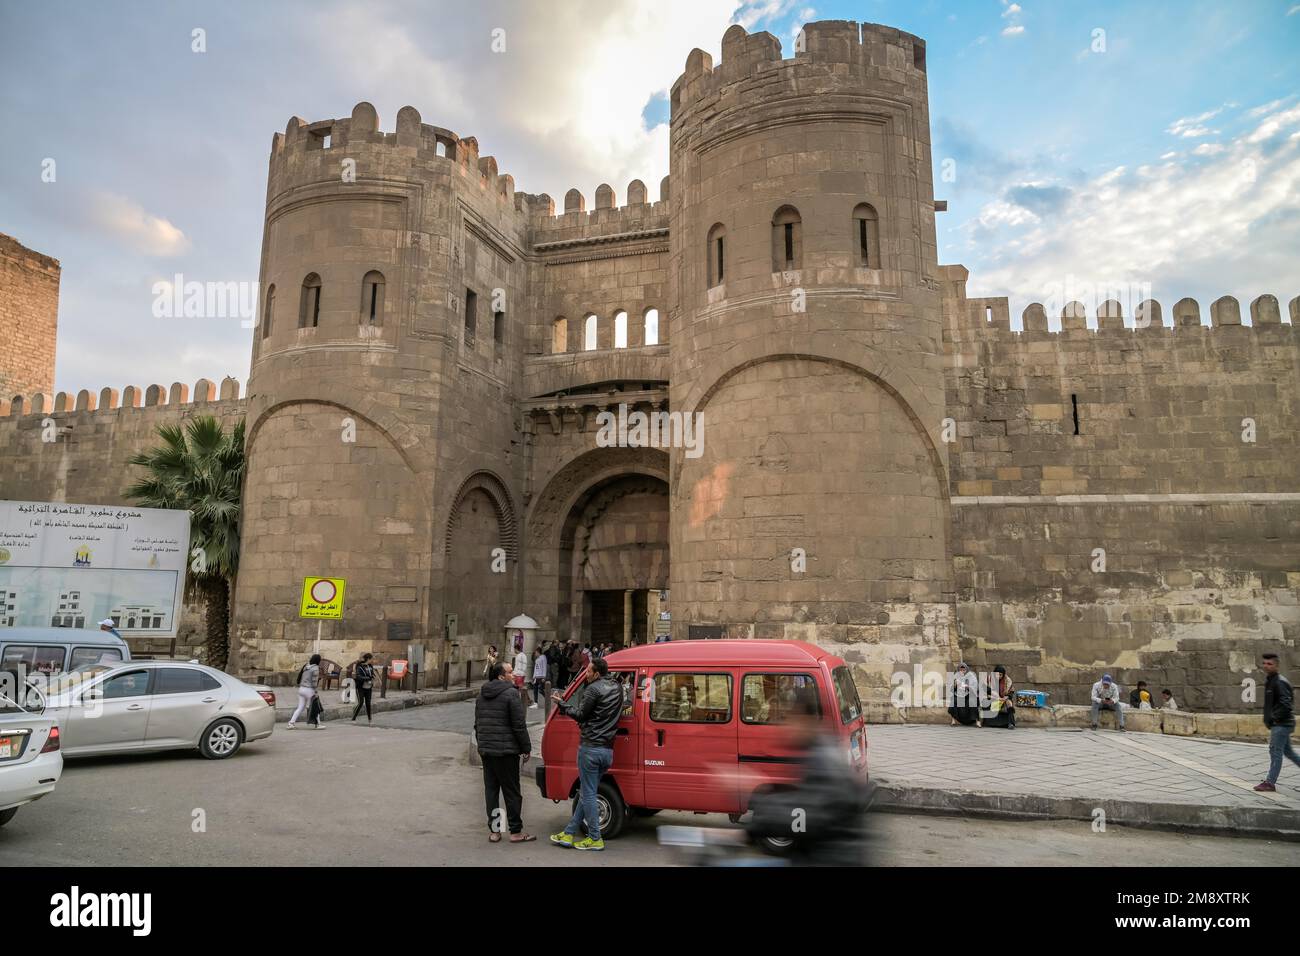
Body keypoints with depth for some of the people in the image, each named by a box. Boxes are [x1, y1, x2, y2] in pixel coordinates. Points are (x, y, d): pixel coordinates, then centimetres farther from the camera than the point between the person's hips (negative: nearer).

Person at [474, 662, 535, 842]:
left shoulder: (482, 695, 11)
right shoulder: (510, 694, -13)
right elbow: (519, 725, -14)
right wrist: (526, 748, -6)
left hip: (486, 750, 7)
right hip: (506, 751, -7)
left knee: (490, 790, 11)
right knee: (512, 791, 1)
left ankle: (493, 831, 14)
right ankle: (515, 832, 7)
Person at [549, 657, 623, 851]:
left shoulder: (594, 689, -12)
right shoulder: (616, 689, 13)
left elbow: (580, 714, -8)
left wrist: (561, 703, 3)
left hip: (590, 748, -8)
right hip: (607, 750, 8)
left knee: (588, 794, 1)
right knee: (586, 793, 13)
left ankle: (595, 838, 4)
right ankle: (568, 834, 20)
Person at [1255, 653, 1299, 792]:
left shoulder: (1280, 682, -17)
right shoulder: (1270, 681, 13)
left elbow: (1286, 703, -24)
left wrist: (1274, 718, -18)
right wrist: (1268, 719, 13)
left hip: (1281, 724, -10)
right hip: (1279, 724, 10)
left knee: (1275, 751, -6)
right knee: (1288, 751, 17)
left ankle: (1270, 782, -3)